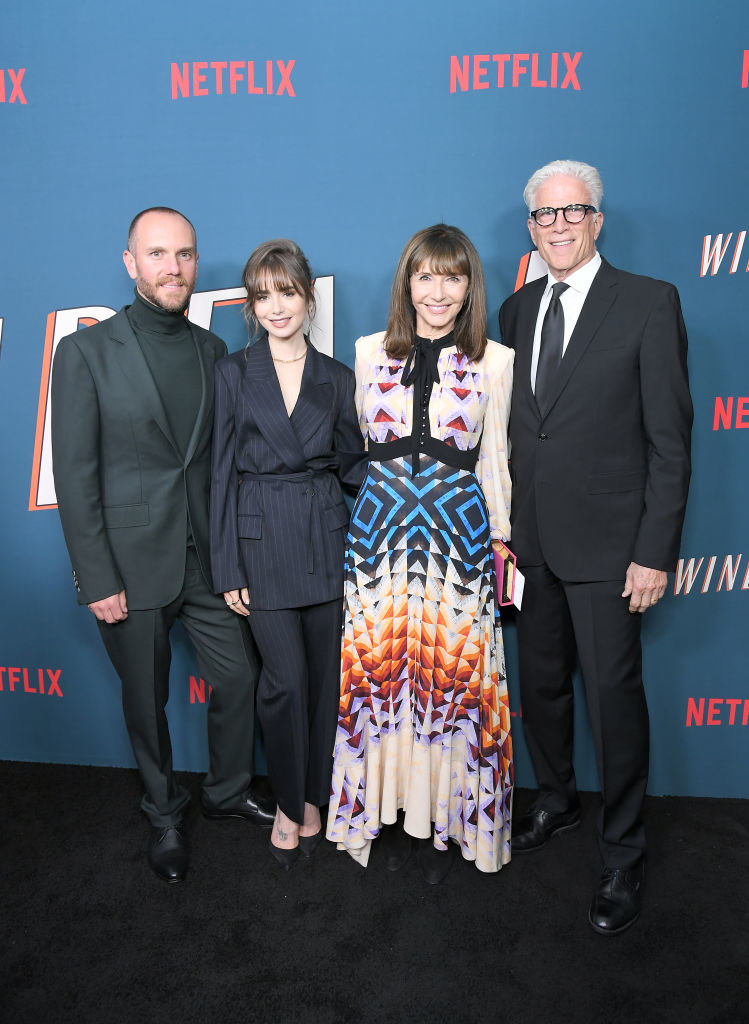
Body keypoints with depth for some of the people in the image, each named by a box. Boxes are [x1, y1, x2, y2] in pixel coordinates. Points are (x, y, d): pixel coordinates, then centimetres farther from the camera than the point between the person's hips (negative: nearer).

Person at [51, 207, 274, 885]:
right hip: (132, 564, -3)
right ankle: (165, 815, 37)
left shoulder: (212, 351, 6)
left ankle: (228, 792, 39)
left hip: (208, 557, 4)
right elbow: (75, 475, -9)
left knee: (239, 678, 12)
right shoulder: (86, 352, -7)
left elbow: (222, 458, 9)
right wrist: (97, 579, -12)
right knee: (147, 700, 12)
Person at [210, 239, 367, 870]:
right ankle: (288, 802, 20)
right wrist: (228, 569, -4)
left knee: (325, 673, 7)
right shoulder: (233, 373, 3)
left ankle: (313, 796, 29)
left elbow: (351, 463, 13)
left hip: (327, 538, 2)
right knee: (286, 678, -4)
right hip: (262, 539, -2)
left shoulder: (338, 378, 8)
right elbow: (222, 472, 0)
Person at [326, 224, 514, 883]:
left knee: (454, 675, 4)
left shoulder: (494, 361, 3)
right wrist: (355, 523, 8)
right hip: (379, 530, 2)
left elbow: (494, 458, 7)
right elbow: (351, 448, 11)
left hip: (458, 533, -1)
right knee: (380, 673, 7)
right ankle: (392, 810, 26)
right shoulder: (370, 353, 7)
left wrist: (501, 538, 6)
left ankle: (445, 817, 24)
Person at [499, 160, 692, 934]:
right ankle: (555, 800, 41)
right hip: (531, 541, 5)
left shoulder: (649, 303, -5)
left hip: (606, 543, -5)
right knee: (541, 682, 17)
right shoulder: (517, 309, 10)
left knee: (613, 695, 3)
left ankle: (622, 857, 23)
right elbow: (511, 427, 11)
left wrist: (656, 552, -13)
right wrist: (502, 524, 6)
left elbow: (669, 439, -9)